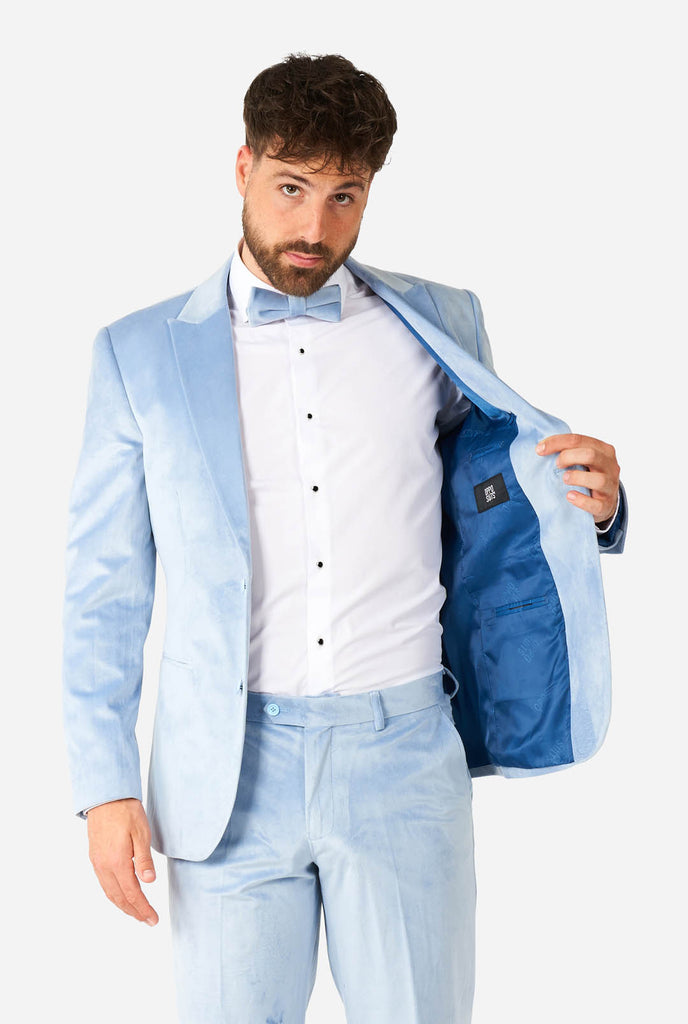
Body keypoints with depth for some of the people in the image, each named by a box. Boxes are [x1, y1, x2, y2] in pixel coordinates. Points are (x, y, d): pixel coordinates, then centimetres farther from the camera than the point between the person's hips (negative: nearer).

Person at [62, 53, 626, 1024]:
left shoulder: (439, 325, 6)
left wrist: (593, 503, -8)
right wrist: (106, 787, 0)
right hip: (230, 771, 0)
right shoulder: (141, 353, 4)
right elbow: (105, 586, 5)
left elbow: (497, 520, 15)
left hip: (404, 760, 1)